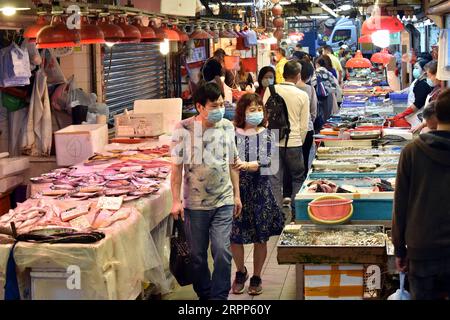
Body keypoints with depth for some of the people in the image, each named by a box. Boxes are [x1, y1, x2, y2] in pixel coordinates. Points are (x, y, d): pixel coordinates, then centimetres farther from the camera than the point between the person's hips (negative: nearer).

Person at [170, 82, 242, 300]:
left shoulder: (227, 127, 2)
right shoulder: (184, 129, -8)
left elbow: (232, 164, 11)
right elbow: (177, 167, -4)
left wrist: (237, 195, 12)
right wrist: (176, 200, -7)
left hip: (223, 202, 1)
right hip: (194, 203, -1)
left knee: (222, 252, -7)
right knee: (197, 255, 10)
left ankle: (219, 296, 6)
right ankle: (204, 294, 29)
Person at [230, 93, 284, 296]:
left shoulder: (267, 135, 3)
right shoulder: (233, 134, -2)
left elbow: (268, 161, -10)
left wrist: (247, 165, -26)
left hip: (260, 191, 1)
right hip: (237, 190, -1)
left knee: (260, 238, 7)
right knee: (235, 237, 3)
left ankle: (256, 277, 25)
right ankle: (241, 272, 29)